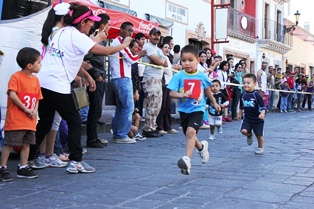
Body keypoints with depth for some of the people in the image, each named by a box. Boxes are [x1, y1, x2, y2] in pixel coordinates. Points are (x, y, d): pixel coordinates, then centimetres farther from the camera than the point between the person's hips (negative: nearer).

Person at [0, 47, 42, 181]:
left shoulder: (35, 80, 12)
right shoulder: (16, 77, -9)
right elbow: (12, 95, -18)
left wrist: (34, 111, -2)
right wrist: (25, 109, -18)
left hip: (30, 121, 7)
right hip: (15, 119, -7)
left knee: (26, 144, 11)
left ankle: (23, 168, 21)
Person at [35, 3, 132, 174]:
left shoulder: (63, 32, 18)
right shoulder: (77, 36, -8)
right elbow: (105, 51, -9)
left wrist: (87, 76, 21)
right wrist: (124, 45, 7)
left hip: (42, 83, 8)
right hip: (57, 86, -8)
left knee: (44, 123, 15)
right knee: (75, 122, 3)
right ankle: (75, 162, 4)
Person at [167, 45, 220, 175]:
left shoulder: (202, 76, -5)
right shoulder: (178, 76, -9)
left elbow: (207, 91, 13)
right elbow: (171, 93, -15)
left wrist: (214, 103, 26)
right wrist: (182, 95, -34)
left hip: (197, 109, -2)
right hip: (184, 110, 3)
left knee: (190, 131, -24)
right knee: (189, 135, 18)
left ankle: (187, 160, -28)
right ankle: (201, 147, 49)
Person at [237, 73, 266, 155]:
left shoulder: (256, 95, -16)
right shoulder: (243, 95, 0)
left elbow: (263, 106, -15)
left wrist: (262, 113, -31)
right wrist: (240, 113, 21)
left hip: (257, 119, -3)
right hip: (247, 118, 4)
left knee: (259, 135, 6)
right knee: (243, 130, -17)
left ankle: (260, 148, 30)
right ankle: (249, 135, 19)